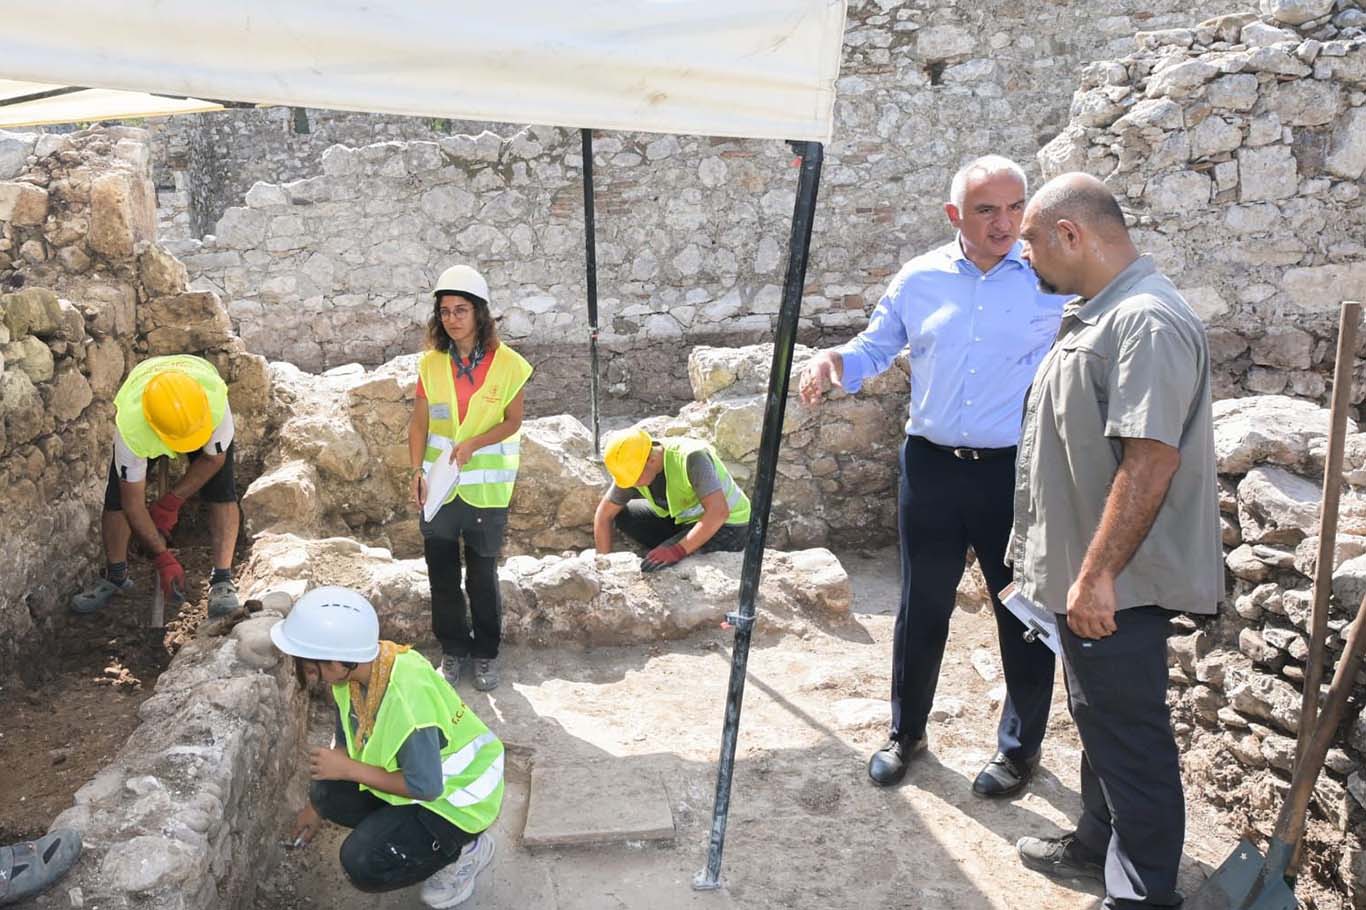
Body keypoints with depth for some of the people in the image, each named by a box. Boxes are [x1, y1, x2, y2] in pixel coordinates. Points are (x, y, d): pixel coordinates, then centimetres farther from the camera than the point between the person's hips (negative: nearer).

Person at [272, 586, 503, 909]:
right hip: (417, 768, 8)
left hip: (456, 793, -8)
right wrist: (315, 807, 13)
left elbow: (424, 787, -28)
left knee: (362, 864, -17)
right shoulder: (357, 666, -13)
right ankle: (412, 826, 12)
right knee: (327, 794, -7)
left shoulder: (407, 698, -38)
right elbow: (347, 742, 6)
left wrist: (348, 769, -20)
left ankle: (463, 849, 4)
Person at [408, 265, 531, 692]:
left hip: (485, 486, -2)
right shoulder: (431, 363, 0)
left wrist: (473, 444, -17)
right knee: (442, 573, 10)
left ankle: (486, 652, 25)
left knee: (483, 574, 7)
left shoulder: (507, 364, -8)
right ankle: (452, 649, 28)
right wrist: (417, 470, -6)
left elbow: (512, 421, -3)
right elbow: (419, 423, 4)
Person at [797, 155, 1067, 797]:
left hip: (1018, 472, -2)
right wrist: (833, 362, -10)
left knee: (1024, 612, 10)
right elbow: (875, 349, 11)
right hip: (932, 468, 2)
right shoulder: (919, 280, 2)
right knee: (922, 609, 14)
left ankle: (1020, 745, 32)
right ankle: (906, 731, 34)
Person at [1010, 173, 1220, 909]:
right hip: (1081, 572, 10)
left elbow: (1150, 461, -28)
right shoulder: (1093, 314, 11)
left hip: (1115, 585, -10)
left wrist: (1097, 575, -26)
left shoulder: (1147, 323, -21)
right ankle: (1099, 843, 39)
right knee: (1097, 718, 22)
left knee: (1129, 735, 3)